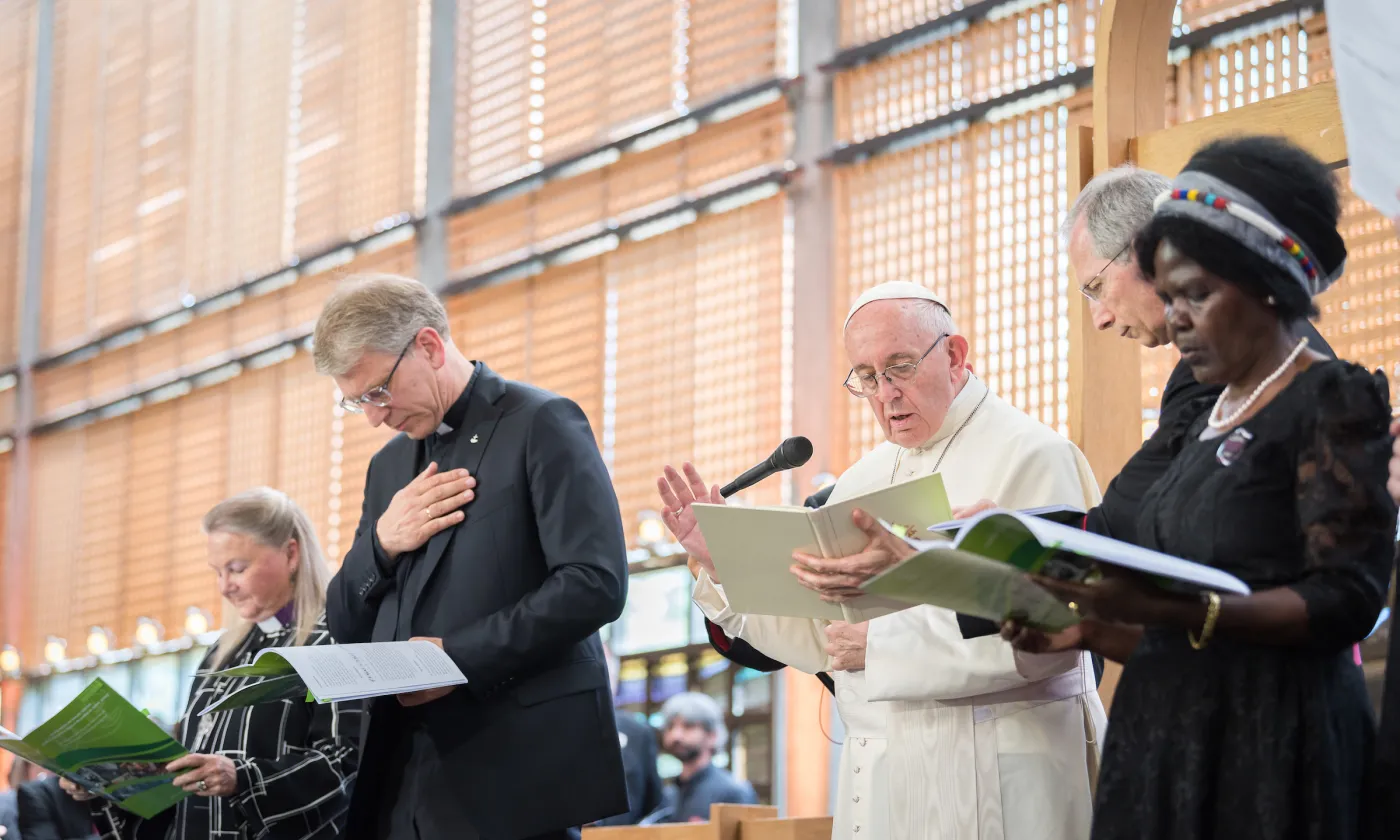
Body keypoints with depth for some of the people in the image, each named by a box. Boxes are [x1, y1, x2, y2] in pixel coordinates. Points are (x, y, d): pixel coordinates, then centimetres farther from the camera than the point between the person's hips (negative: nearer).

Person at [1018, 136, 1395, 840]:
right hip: (1168, 729, 7)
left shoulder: (1335, 402, -5)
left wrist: (1166, 611, -25)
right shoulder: (1210, 418, 17)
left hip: (1272, 737, -7)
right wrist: (1091, 626, -1)